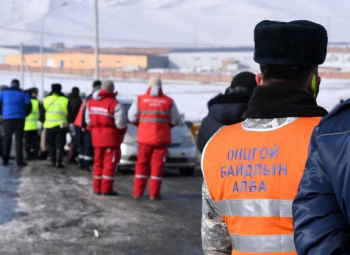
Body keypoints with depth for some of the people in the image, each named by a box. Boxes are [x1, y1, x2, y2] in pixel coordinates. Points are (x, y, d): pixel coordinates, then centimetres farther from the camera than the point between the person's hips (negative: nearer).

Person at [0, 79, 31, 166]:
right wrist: (24, 115, 18)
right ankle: (19, 161, -4)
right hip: (19, 119, -1)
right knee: (19, 139, 2)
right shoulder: (23, 93, 5)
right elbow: (28, 107, 2)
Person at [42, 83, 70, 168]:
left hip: (49, 126, 2)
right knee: (60, 144, 1)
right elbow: (69, 113, 0)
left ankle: (53, 161, 17)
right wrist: (68, 122, 8)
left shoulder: (46, 100, 2)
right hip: (61, 125, -2)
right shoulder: (65, 100, -4)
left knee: (51, 144, 14)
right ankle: (59, 162, -6)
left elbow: (42, 114, 5)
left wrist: (43, 122, 14)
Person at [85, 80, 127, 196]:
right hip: (111, 136, -6)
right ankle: (106, 189, -1)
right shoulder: (114, 104, -16)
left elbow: (88, 120, 10)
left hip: (97, 136, 6)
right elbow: (120, 123, -15)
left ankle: (97, 188, 18)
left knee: (98, 162, 15)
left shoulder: (91, 102, 5)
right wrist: (122, 131, 5)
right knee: (109, 163, 0)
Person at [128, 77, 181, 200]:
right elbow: (175, 120, 0)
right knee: (157, 164, 3)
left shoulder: (140, 100, -2)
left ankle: (138, 192, 9)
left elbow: (132, 117, -1)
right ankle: (154, 193, 1)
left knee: (142, 163, 10)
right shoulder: (169, 101, -3)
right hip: (162, 138, -1)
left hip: (145, 137, 1)